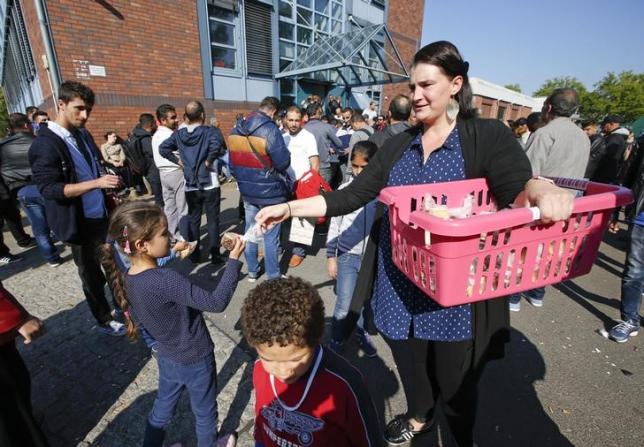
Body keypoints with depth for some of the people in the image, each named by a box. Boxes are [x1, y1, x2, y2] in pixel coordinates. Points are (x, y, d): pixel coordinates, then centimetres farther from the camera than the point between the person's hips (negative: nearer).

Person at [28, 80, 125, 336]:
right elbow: (49, 188, -22)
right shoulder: (45, 144, -16)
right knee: (91, 274, 10)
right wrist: (97, 183, -31)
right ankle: (104, 320, 28)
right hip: (79, 223, -6)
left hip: (102, 216, 7)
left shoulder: (83, 135, 7)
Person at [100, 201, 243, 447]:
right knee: (205, 412, 23)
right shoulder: (165, 280, -36)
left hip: (167, 357, 7)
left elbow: (137, 318, 6)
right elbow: (216, 302, -36)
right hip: (194, 360, -6)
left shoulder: (128, 279, -9)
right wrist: (234, 259, -32)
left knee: (162, 408, 31)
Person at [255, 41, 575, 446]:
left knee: (455, 383, 17)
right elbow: (353, 196, 3)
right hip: (400, 288, 4)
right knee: (410, 368, 24)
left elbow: (520, 187, -18)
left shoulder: (488, 136, -4)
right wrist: (289, 208, -5)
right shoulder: (401, 144, 7)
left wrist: (544, 193, -42)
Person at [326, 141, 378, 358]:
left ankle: (362, 334, 42)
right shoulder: (345, 189, -3)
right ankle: (336, 339, 29)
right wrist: (331, 256, 3)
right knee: (343, 307, 3)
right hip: (347, 256, 0)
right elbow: (334, 225, 3)